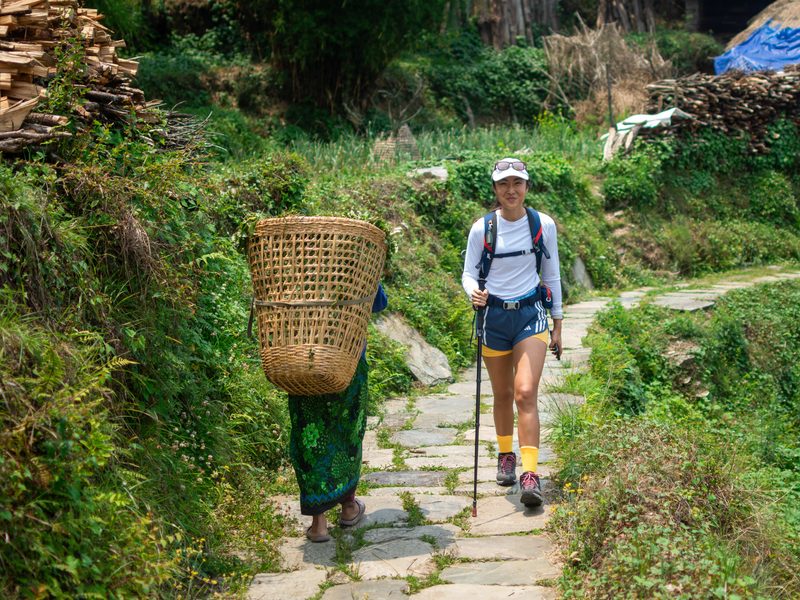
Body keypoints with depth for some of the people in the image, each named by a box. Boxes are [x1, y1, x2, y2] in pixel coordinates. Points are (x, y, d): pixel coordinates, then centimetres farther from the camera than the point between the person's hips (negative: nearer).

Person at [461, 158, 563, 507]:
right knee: (502, 394, 12)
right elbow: (468, 273, 1)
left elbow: (552, 275, 8)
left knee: (526, 393, -15)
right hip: (494, 315, 1)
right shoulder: (482, 228, -5)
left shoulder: (544, 225, -2)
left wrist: (558, 324, 11)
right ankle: (505, 456, 35)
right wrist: (474, 293, -23)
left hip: (531, 313, -1)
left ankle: (530, 474, -16)